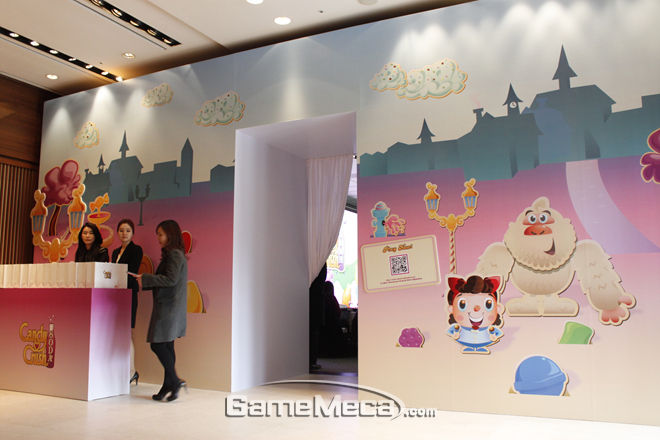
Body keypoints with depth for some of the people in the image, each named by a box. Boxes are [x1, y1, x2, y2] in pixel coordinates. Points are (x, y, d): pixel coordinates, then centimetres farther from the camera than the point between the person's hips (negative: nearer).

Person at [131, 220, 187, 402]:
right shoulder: (171, 255, 19)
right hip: (167, 307, 10)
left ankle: (175, 381, -5)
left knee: (158, 345, -9)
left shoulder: (175, 255, -12)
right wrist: (145, 282, 14)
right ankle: (169, 386, 14)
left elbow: (171, 279, -22)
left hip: (169, 308, -10)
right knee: (166, 346, 10)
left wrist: (146, 279, -15)